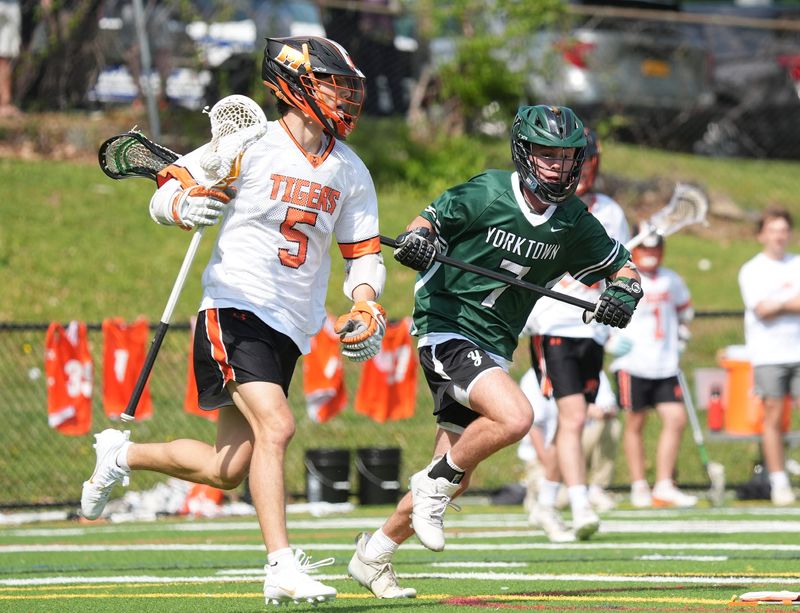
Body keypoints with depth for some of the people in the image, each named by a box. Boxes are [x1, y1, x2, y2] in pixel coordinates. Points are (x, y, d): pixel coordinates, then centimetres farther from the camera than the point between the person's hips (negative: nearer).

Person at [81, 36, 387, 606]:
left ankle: (123, 454, 30)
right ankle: (282, 568, -23)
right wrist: (184, 203, -26)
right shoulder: (251, 145, -7)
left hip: (291, 331, 6)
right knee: (276, 426, -25)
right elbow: (164, 195, -3)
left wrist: (365, 308, -1)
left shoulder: (350, 171, 9)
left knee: (228, 471, 5)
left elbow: (364, 253, 17)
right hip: (235, 309, -6)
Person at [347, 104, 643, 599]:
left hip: (493, 348, 6)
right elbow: (426, 224, -4)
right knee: (515, 416, -30)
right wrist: (416, 242, -27)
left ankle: (373, 555, 24)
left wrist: (623, 297, -10)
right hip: (446, 329, -6)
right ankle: (434, 483, -8)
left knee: (455, 482, 7)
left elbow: (625, 270, 12)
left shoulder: (574, 224, 3)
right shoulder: (487, 194, -10)